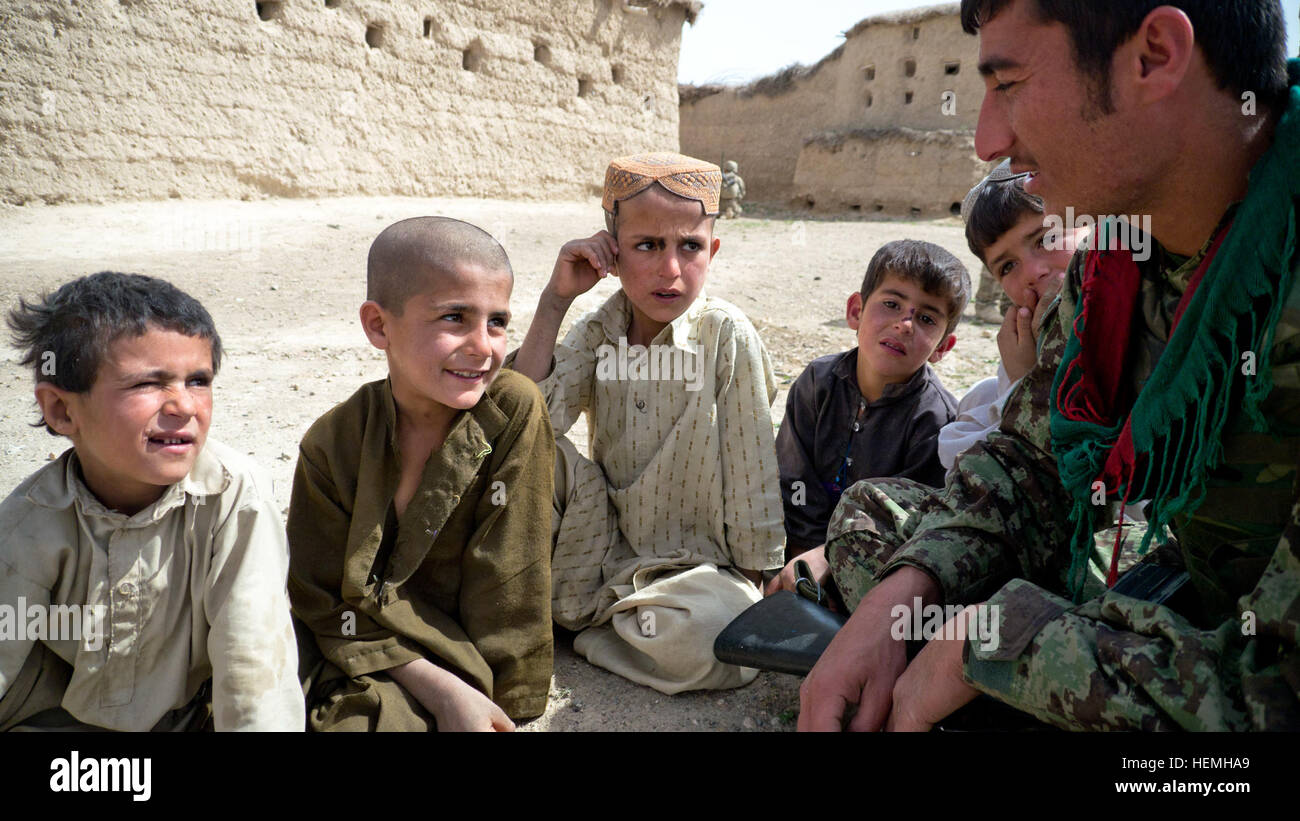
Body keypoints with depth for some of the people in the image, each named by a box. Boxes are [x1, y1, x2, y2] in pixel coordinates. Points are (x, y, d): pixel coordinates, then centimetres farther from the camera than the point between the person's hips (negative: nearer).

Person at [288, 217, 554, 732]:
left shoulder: (514, 412, -13)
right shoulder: (332, 444, -7)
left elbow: (505, 590, -9)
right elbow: (327, 602, -8)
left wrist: (486, 699, -11)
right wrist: (440, 687, -19)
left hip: (476, 672, -3)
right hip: (364, 665, 3)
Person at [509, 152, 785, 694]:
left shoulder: (726, 334, -14)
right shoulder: (599, 332, -2)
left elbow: (749, 466, -10)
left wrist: (753, 578, -6)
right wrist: (555, 300, -17)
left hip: (696, 563, -2)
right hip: (606, 550, 3)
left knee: (709, 644, -32)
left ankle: (580, 627, -4)